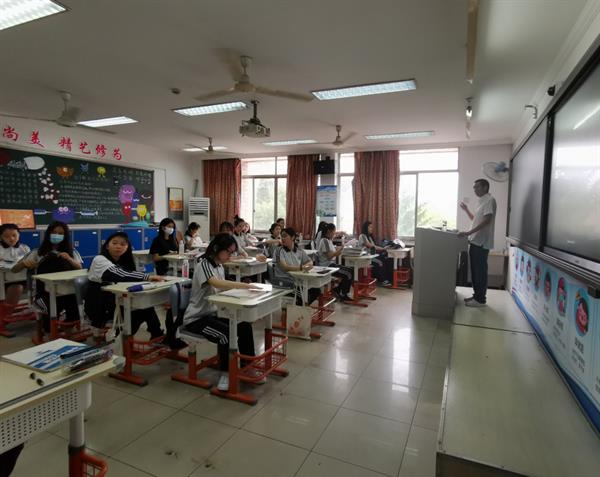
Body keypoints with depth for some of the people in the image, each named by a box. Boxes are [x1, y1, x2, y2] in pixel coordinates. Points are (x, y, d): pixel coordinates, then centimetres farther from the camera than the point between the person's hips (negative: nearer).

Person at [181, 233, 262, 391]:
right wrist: (245, 285, -40)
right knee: (227, 333, -30)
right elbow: (216, 283, -38)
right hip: (196, 318, -8)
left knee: (245, 326, -12)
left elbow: (222, 288, 9)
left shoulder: (220, 266, 9)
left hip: (213, 313, 8)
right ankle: (225, 373, -8)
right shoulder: (204, 264, -19)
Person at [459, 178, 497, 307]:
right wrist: (466, 210, 17)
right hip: (475, 241, 9)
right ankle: (477, 295, 22)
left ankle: (480, 299, 4)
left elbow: (486, 220, -22)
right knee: (475, 270, 13)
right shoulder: (482, 201, 18)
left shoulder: (490, 200, -11)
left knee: (480, 271, -3)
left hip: (481, 242, -9)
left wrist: (468, 232, -26)